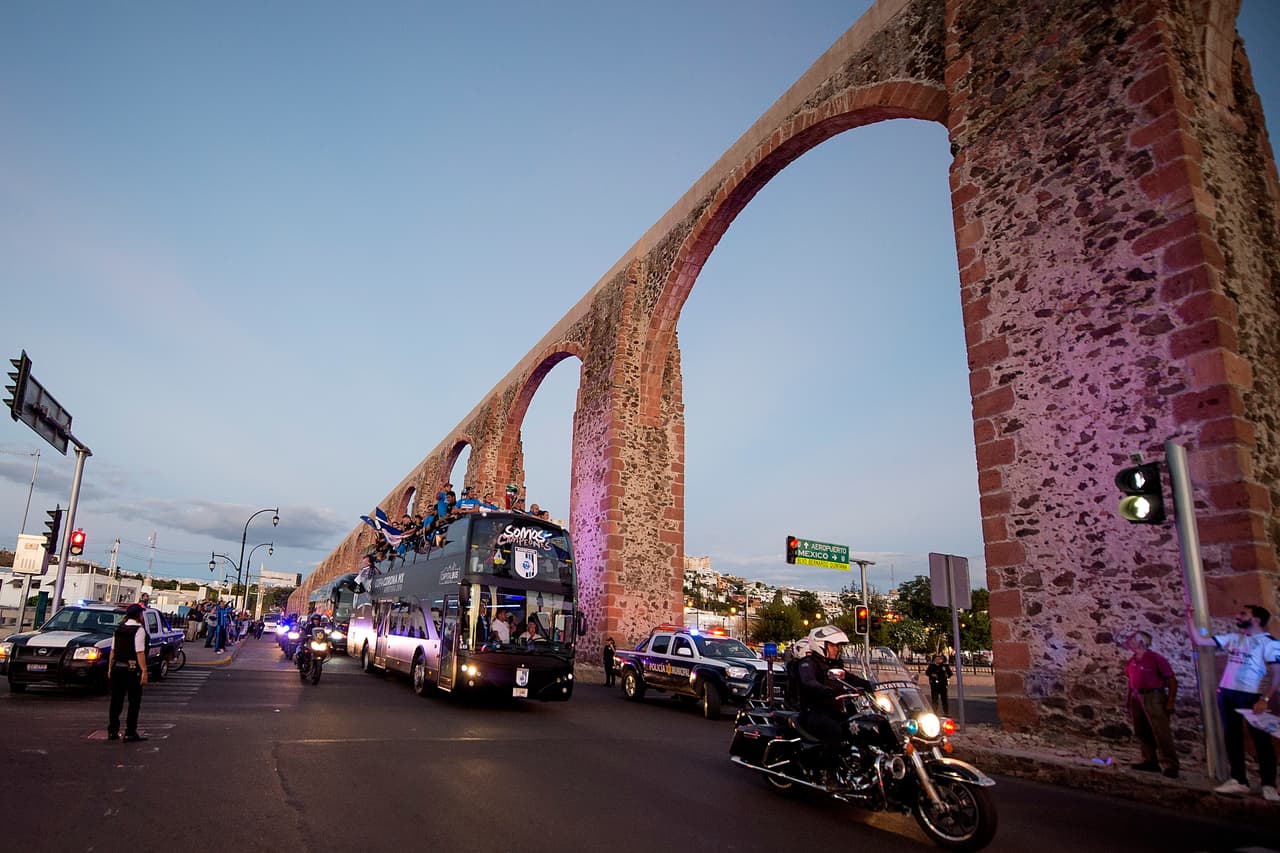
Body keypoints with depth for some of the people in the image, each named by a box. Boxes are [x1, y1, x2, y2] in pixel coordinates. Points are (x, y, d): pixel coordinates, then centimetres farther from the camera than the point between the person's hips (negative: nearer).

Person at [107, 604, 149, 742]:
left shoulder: (119, 628, 9)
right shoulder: (139, 630, -13)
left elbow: (113, 650, 11)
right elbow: (140, 652, -17)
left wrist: (110, 668, 17)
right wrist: (144, 671, -16)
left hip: (117, 668, 7)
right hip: (132, 670, -7)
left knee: (116, 700, 13)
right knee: (134, 701, 2)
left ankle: (112, 731, 19)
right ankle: (130, 733, 3)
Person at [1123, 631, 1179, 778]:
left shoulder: (1156, 658, -8)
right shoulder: (1132, 661, 13)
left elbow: (1172, 681, -8)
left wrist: (1170, 702, -12)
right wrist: (1128, 702, 16)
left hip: (1153, 698, -7)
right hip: (1137, 698, 7)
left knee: (1161, 732, -9)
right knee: (1142, 732, 8)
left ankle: (1171, 765, -4)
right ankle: (1150, 761, 16)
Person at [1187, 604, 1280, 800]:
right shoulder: (1232, 638, 9)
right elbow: (1199, 641, 11)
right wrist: (1190, 619, 5)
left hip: (1251, 696, -6)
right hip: (1226, 694, 6)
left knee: (1261, 740, 2)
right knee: (1232, 737, 10)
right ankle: (1239, 780, 18)